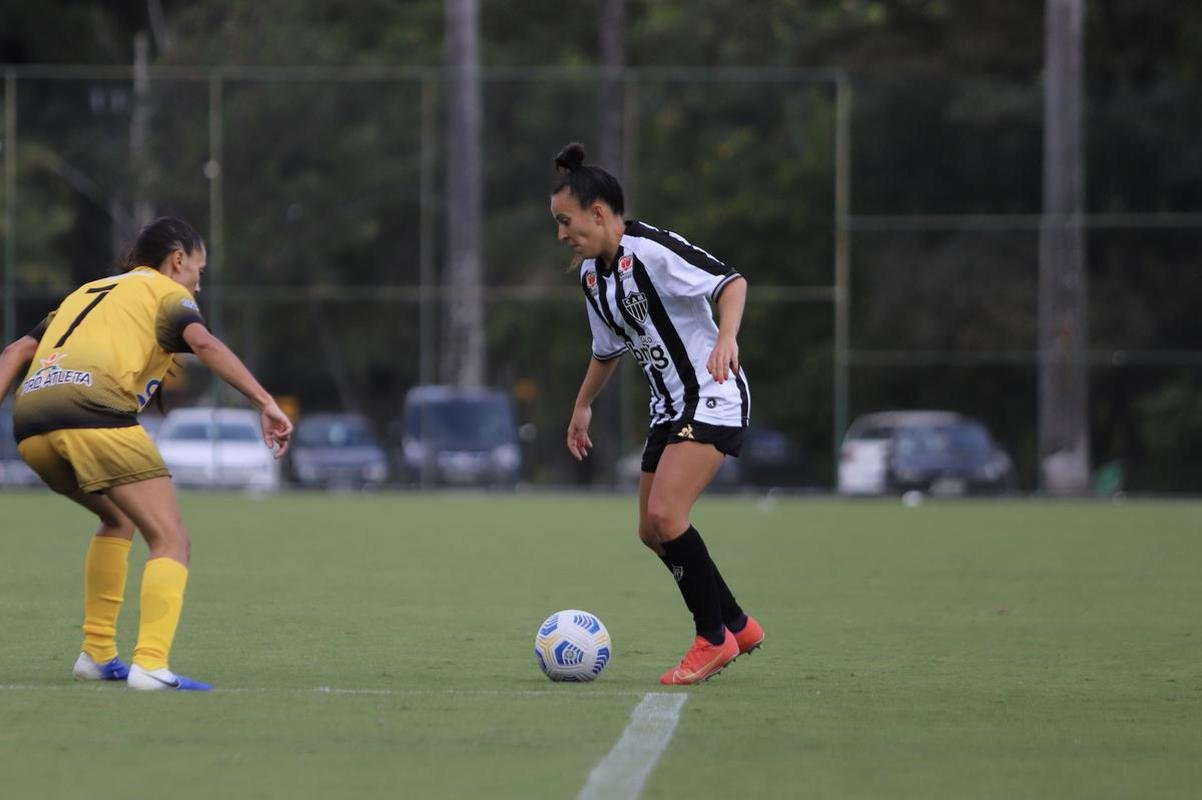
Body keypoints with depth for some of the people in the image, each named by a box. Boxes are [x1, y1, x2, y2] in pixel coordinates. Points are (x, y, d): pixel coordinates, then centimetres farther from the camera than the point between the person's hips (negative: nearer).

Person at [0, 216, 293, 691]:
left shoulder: (86, 292, 35)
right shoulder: (168, 293, 17)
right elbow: (203, 343, -4)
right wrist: (265, 403, -11)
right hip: (94, 412, -7)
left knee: (118, 521, 30)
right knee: (171, 541, -4)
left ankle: (97, 654, 26)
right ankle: (151, 664, -23)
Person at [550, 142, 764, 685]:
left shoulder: (651, 251, -17)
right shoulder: (592, 276, 10)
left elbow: (731, 282, -23)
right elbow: (607, 348, 26)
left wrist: (726, 338, -39)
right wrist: (582, 407, 29)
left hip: (713, 400, -10)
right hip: (670, 409, 10)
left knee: (665, 515, -21)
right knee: (653, 531, 7)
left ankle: (713, 638, -8)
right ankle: (737, 626, 21)